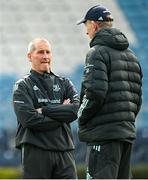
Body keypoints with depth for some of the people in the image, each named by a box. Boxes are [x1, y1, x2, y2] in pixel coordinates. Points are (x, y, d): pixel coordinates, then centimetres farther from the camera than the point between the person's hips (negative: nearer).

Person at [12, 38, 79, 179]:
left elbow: (77, 109, -3)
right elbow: (29, 119, -11)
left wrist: (44, 110, -8)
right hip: (36, 151, -3)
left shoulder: (64, 83, 16)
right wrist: (61, 116, -5)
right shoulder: (22, 86, 5)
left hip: (64, 151, 3)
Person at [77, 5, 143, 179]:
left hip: (104, 132, -9)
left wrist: (81, 117, -5)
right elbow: (137, 97, 17)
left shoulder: (97, 53, -8)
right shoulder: (131, 55, 19)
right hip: (127, 131, 9)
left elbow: (95, 92, -19)